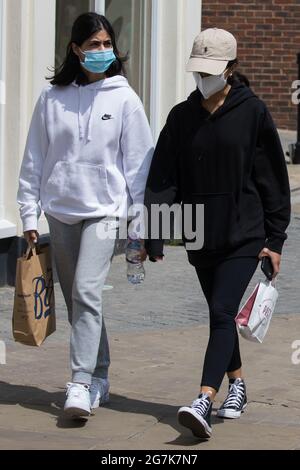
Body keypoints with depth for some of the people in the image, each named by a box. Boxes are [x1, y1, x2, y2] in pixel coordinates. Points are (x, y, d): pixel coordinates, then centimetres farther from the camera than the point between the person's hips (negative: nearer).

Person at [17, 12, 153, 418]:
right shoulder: (52, 98, 4)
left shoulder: (124, 99, -2)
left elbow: (138, 163, 1)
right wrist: (29, 214, 6)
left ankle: (81, 384, -20)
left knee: (87, 292, -18)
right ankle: (99, 377, 23)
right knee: (76, 300, 10)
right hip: (60, 210, 4)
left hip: (104, 209, -3)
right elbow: (34, 159, 9)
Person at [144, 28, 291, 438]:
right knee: (221, 316, 17)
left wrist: (275, 239, -3)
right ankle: (237, 385, 36)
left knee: (222, 313, -15)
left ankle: (204, 402, -25)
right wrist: (154, 236, -7)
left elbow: (272, 178, -1)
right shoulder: (181, 116, 5)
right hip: (201, 238, 5)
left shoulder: (252, 112, -4)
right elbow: (163, 179, 2)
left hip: (243, 235, -5)